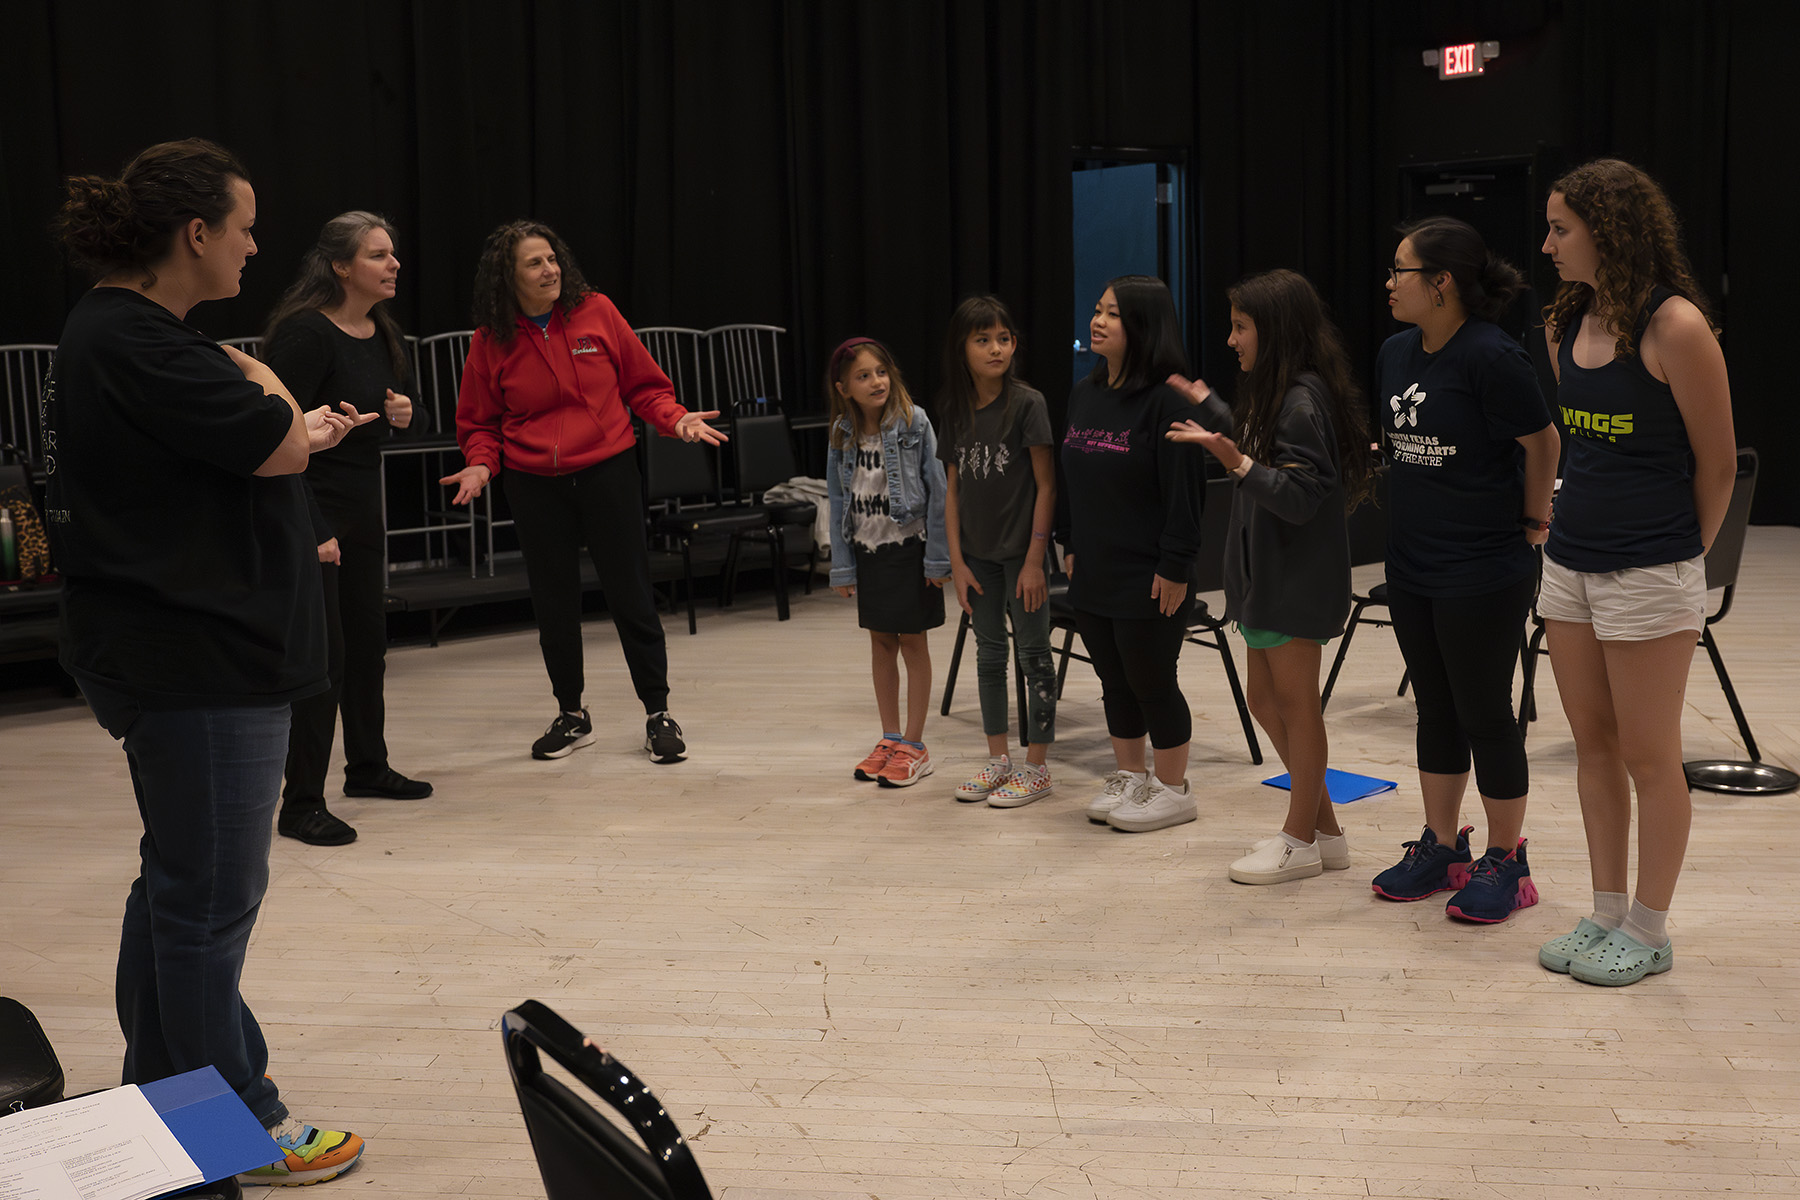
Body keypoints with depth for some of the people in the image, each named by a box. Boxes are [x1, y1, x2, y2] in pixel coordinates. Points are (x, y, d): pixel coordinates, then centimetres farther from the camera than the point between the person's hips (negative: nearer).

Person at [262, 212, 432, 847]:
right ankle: (301, 804, -1)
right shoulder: (306, 332, -17)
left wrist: (400, 414, -2)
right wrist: (311, 530, -22)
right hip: (308, 508, -8)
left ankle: (367, 766, 33)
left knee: (368, 639, 16)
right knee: (322, 652, -8)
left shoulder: (384, 335, 8)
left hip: (362, 508, 9)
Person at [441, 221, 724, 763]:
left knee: (631, 593, 1)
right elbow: (479, 422, 8)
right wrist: (481, 463, -10)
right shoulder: (491, 341, -1)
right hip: (534, 485, 1)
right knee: (553, 602, 9)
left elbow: (643, 384, 4)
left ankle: (658, 713, 12)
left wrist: (676, 419, -12)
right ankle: (571, 715, 26)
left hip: (607, 471, -1)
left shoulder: (596, 311, -2)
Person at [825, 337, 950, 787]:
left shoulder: (914, 423, -11)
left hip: (909, 547, -4)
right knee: (880, 643, 12)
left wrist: (937, 558, -13)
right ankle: (890, 739, 23)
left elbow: (936, 491, -11)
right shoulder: (842, 434, 1)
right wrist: (842, 567, 5)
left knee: (913, 643, 3)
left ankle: (914, 746, 11)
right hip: (868, 549, 4)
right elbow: (838, 501, 6)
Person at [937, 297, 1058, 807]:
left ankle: (1037, 766, 12)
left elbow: (1046, 485, -11)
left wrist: (1035, 559, -14)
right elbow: (953, 490, 7)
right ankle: (998, 759, 25)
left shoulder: (1027, 403, -10)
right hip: (978, 553, 5)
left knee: (1033, 654, 3)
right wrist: (957, 562, 2)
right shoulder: (956, 411, 4)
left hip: (1020, 550, -5)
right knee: (989, 654, 14)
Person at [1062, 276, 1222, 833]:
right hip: (1093, 573, 7)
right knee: (1114, 681, 17)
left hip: (1147, 577, -7)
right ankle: (1128, 776, 31)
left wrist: (1174, 567, -18)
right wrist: (1071, 546, 15)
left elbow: (1184, 489, -17)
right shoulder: (1084, 394, 9)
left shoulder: (1167, 400, -15)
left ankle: (1172, 789, 19)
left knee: (1152, 681, 4)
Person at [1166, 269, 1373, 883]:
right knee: (1266, 700, 14)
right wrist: (1208, 406, 28)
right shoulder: (1273, 393, 12)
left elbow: (1301, 495, -23)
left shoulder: (1303, 400, -18)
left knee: (1295, 702, 0)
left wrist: (1238, 464, -35)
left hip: (1297, 578, -10)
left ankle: (1301, 841, 13)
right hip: (1266, 574, 10)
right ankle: (1324, 828, 24)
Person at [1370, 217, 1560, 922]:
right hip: (1410, 567, 7)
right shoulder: (1395, 353, 6)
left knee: (1484, 713, 2)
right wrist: (1418, 505, 14)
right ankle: (1441, 849, 27)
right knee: (1435, 710, 15)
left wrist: (1533, 519, -2)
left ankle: (1506, 862, 17)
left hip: (1484, 573, -7)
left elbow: (1542, 442, -11)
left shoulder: (1491, 356, -18)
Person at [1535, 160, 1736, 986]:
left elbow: (1717, 461, -8)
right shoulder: (1566, 325, 6)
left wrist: (1683, 553, 3)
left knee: (1649, 757, 3)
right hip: (1569, 561, 7)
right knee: (1593, 745, 13)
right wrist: (1583, 519, 12)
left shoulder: (1675, 326, -15)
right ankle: (1608, 916, 25)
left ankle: (1649, 933, 16)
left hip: (1649, 576, -7)